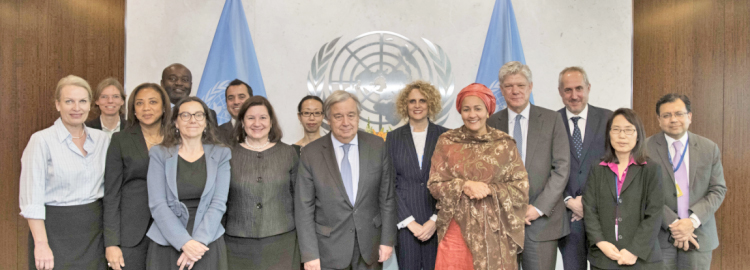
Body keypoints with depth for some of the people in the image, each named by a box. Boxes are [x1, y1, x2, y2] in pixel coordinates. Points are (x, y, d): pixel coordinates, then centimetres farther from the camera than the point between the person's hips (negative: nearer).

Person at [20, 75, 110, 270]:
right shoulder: (42, 140, -7)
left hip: (94, 231, 4)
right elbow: (31, 199, -10)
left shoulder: (102, 139, 6)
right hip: (56, 231, -4)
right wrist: (41, 244, -14)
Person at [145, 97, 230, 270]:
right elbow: (157, 205, -6)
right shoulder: (159, 154, 2)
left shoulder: (221, 155, 3)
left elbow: (218, 203, -4)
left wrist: (198, 241, -16)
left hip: (208, 244, 0)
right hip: (167, 244, 0)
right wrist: (185, 242, -16)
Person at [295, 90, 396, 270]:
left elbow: (387, 197, 1)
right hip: (329, 248, -1)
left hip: (370, 244, 2)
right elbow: (304, 208, -6)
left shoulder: (377, 146, -4)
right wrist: (310, 254, -8)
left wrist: (388, 240, -1)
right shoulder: (311, 154, -9)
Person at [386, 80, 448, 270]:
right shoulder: (393, 138, 5)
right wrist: (410, 221, -6)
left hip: (437, 222, 0)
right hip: (404, 223, 1)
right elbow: (390, 183, 1)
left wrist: (436, 220, -8)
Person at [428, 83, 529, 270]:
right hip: (457, 228, 0)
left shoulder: (505, 144, 2)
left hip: (494, 230, 0)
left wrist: (489, 190, -14)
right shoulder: (446, 141, 3)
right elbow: (434, 184, 1)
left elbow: (521, 187, 1)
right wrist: (464, 186, -15)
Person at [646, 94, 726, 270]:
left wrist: (693, 221, -12)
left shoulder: (710, 148, 5)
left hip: (699, 235, 2)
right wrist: (673, 225, -14)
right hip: (660, 236, -2)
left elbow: (718, 190, 2)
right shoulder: (646, 148, -5)